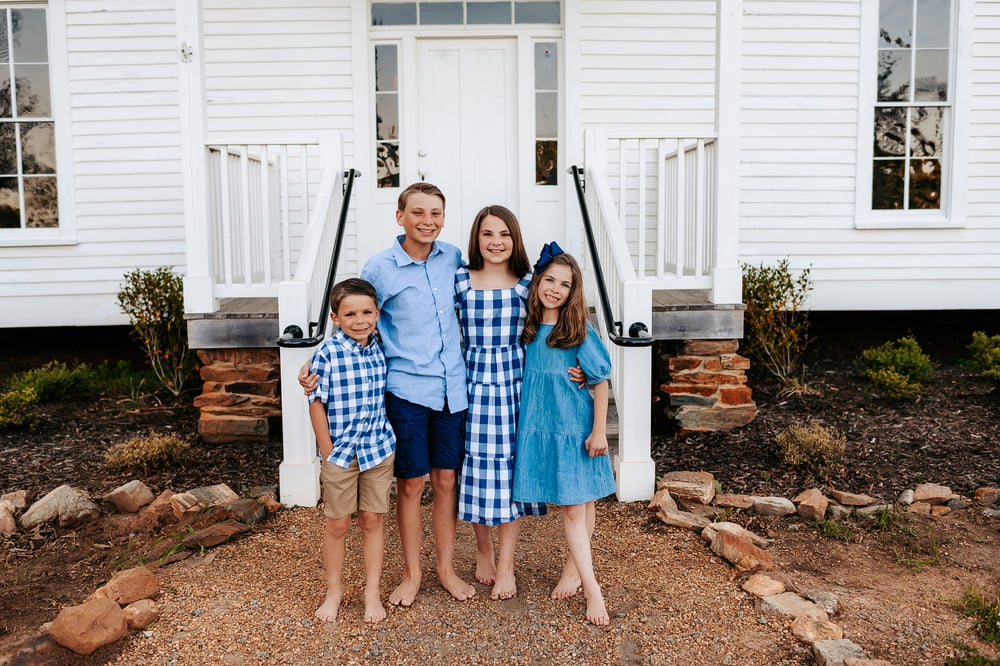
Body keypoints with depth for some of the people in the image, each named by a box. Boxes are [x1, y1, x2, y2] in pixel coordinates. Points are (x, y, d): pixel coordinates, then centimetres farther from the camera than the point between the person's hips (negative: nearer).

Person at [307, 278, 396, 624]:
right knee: (337, 524, 10)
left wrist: (385, 438, 7)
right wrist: (327, 451, -8)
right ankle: (334, 590, 29)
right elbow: (316, 403, -9)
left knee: (372, 520, 12)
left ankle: (373, 591, 26)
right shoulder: (327, 353, -12)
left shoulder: (382, 350, 0)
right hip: (340, 452, -3)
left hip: (379, 450, 3)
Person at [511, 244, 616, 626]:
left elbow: (601, 382, -6)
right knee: (570, 508, 4)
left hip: (577, 430, -2)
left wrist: (599, 431, -8)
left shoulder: (579, 332, -10)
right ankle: (593, 590, 10)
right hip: (540, 429, 3)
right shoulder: (528, 328, 1)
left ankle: (573, 569, 31)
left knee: (581, 504, 8)